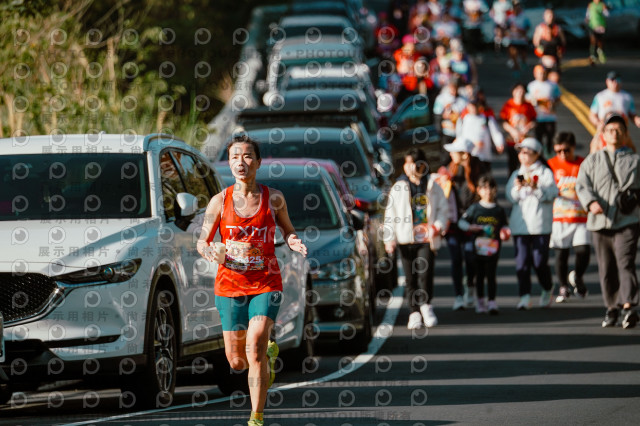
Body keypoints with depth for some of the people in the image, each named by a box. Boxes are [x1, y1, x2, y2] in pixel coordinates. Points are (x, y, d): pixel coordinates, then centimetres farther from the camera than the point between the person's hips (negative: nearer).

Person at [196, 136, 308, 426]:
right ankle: (269, 353, 43)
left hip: (266, 284, -2)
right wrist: (210, 253, -18)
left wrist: (293, 242, -8)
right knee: (237, 363, 6)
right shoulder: (219, 202, -2)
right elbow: (202, 242, 6)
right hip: (230, 284, 2)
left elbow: (287, 229, 15)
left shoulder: (273, 199, -2)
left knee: (255, 346, -22)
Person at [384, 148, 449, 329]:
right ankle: (415, 312, 10)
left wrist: (437, 226, -8)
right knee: (411, 278, 2)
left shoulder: (432, 187, 8)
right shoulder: (398, 188, 7)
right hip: (406, 239, 1)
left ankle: (426, 305, 5)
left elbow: (443, 210, 12)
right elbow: (390, 214, 6)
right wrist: (389, 239, -2)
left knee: (425, 273, -14)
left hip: (427, 239, -1)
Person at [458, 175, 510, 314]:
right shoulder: (475, 208, 2)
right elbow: (462, 221, 4)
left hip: (493, 249, 0)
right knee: (480, 275, 9)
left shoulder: (499, 210, 5)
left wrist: (504, 232, -6)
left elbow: (504, 225, 14)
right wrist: (470, 227, -13)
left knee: (491, 275, -5)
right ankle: (480, 302, 20)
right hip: (478, 247, 0)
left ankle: (492, 302, -8)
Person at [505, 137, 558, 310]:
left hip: (540, 224, -3)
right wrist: (518, 188, -11)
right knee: (522, 260, -6)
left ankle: (547, 290, 20)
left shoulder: (545, 172, 5)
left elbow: (552, 193, -7)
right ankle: (525, 296, -6)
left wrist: (536, 188, -21)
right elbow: (510, 196, 8)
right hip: (520, 224, 3)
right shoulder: (516, 174, 18)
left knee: (540, 261, -5)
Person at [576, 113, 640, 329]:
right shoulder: (592, 161, 15)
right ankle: (612, 308, 19)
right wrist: (591, 202, -16)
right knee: (606, 268, 6)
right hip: (600, 222, 3)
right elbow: (582, 184, 3)